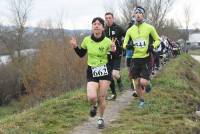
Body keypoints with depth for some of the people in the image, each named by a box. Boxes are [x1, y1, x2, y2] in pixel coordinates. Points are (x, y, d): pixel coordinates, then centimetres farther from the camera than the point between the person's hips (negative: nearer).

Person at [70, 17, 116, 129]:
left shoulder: (107, 41, -10)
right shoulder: (87, 40, -3)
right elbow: (81, 54, 13)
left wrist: (113, 50, -23)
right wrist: (75, 47, -4)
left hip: (105, 71, -1)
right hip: (92, 72, 1)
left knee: (101, 98, 2)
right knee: (92, 97, -19)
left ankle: (101, 119, 29)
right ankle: (94, 106, 20)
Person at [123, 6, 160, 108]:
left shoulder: (149, 28, -2)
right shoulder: (130, 30, 5)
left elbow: (157, 40, 8)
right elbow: (125, 43, 10)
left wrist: (153, 46, -12)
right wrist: (126, 46, -14)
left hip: (146, 58, -3)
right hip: (135, 59, 3)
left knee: (143, 82, -15)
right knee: (137, 83, 6)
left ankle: (148, 83, 22)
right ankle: (141, 100, 29)